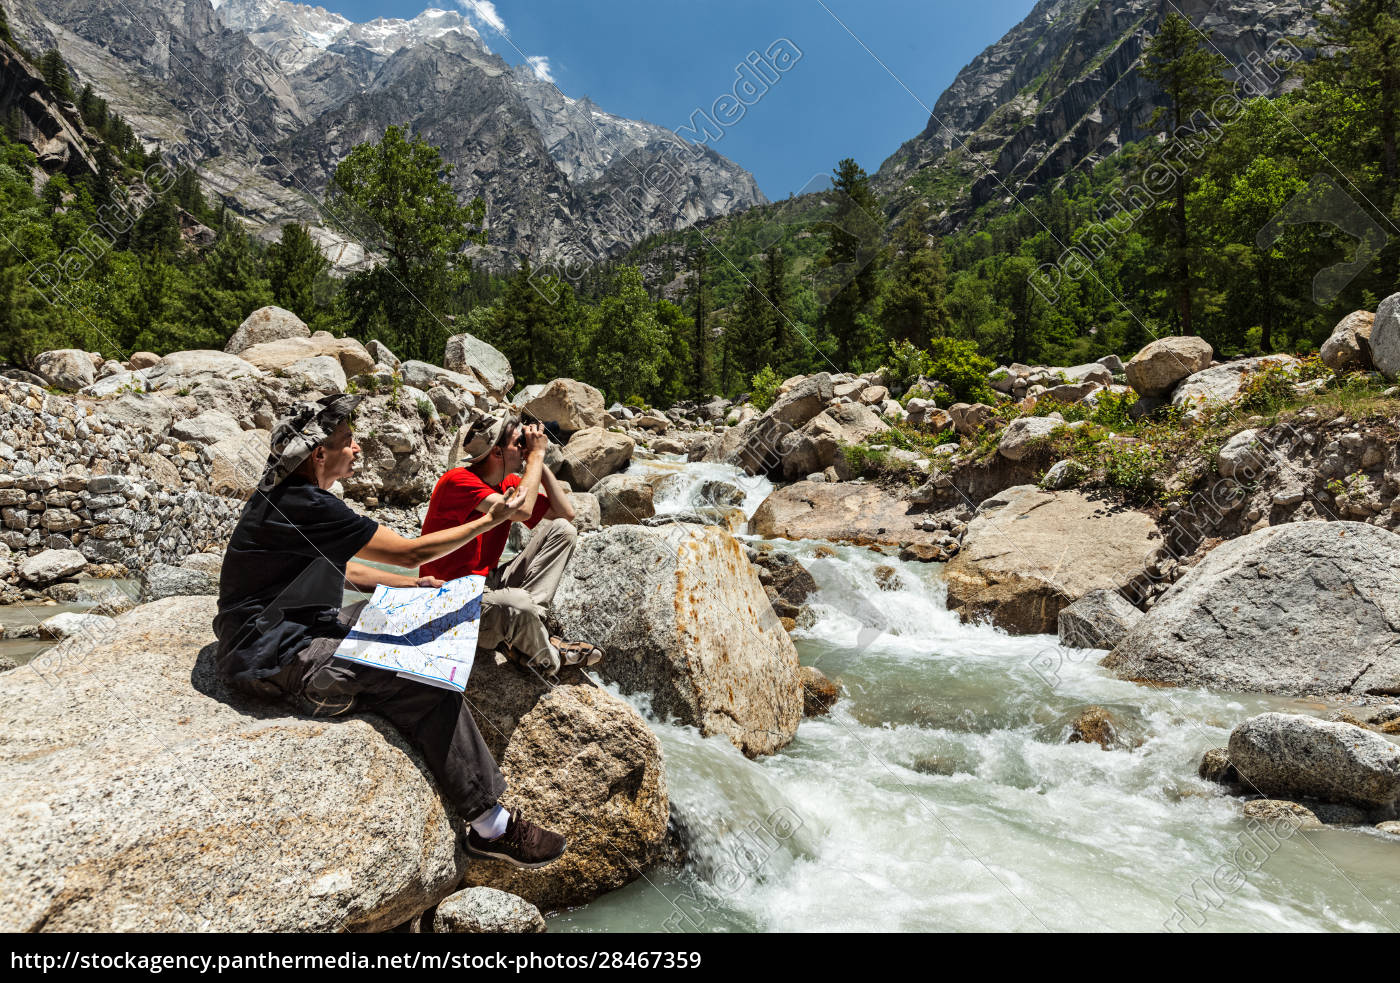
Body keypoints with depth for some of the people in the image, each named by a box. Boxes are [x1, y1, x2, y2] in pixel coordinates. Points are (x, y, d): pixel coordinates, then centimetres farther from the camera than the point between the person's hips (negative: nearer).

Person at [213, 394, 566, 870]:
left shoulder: (286, 496, 11)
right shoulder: (306, 507, -23)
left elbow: (334, 568, 22)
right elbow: (411, 551, -19)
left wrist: (409, 584, 13)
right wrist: (491, 520, -8)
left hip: (282, 631, 11)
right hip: (273, 658, -11)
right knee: (428, 684, -19)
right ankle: (491, 827, -11)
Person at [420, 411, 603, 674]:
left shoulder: (510, 483, 5)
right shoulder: (458, 480, -20)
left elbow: (565, 513, 6)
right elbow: (521, 511, -34)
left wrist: (539, 462, -2)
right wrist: (536, 455, -20)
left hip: (489, 583, 9)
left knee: (562, 530, -1)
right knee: (518, 604, -40)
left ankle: (523, 622, -17)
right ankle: (545, 658, -6)